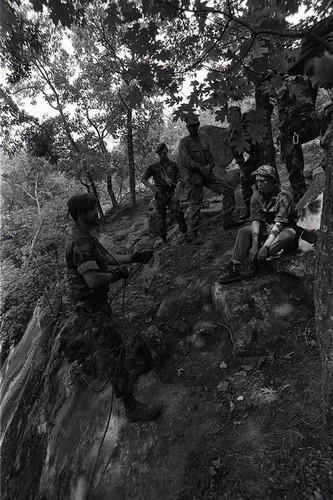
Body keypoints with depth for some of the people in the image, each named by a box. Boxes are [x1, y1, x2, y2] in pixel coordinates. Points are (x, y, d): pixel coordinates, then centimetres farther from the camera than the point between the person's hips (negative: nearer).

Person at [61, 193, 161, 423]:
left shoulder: (87, 238, 7)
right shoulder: (80, 244, -27)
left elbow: (107, 257, 11)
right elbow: (93, 280, -35)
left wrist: (133, 257, 1)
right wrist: (117, 274, -19)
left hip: (97, 303, 11)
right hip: (92, 307, -11)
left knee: (94, 340, 34)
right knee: (114, 354, -4)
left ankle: (88, 367, 63)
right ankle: (132, 408, 8)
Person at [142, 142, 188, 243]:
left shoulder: (173, 165, 9)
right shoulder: (154, 166, 10)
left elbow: (179, 180, 4)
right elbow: (143, 178, 13)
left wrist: (177, 193, -11)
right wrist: (151, 186, -5)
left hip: (171, 195, -1)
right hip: (159, 196, 1)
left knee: (178, 214, -18)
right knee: (161, 218, 4)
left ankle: (186, 235, -12)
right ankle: (164, 240, 15)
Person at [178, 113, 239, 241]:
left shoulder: (203, 140, 16)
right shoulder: (184, 142, -1)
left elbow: (211, 157, 18)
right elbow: (184, 161, -13)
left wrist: (209, 166, -5)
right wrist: (200, 168, -19)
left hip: (207, 175, 6)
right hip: (194, 177, -6)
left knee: (228, 190, -3)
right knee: (195, 205, -4)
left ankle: (227, 221, 2)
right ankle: (193, 234, 7)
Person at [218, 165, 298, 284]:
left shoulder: (284, 196, -21)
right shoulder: (256, 196, -6)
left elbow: (279, 223, -29)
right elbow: (255, 220, -15)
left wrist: (265, 246, -39)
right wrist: (255, 244, -29)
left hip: (284, 228, -4)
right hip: (266, 228, 4)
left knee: (287, 235, -37)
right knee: (243, 232, -19)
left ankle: (253, 262, -43)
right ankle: (235, 267, -33)